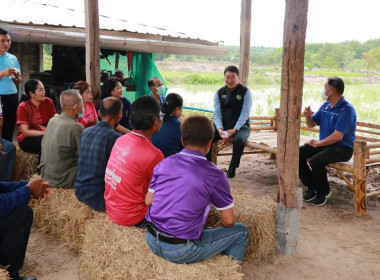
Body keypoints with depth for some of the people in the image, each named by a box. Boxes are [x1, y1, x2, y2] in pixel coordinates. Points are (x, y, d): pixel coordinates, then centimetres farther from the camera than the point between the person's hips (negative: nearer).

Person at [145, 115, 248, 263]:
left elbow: (148, 201, 9)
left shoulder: (163, 164, -1)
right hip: (181, 251, -5)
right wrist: (217, 227, 16)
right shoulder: (215, 176, -13)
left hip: (151, 240, 6)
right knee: (241, 231, 12)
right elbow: (229, 221, -6)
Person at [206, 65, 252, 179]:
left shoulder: (245, 92, -4)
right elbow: (217, 113, -1)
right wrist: (219, 129, -20)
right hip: (223, 125, 3)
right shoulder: (219, 92, 6)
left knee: (239, 139, -36)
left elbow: (245, 113, -13)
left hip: (240, 126, -3)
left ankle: (232, 168, -16)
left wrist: (234, 130, -25)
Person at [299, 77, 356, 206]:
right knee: (298, 153, -10)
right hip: (324, 143, 8)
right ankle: (311, 187, 4)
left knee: (316, 161, -32)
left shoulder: (346, 109, -17)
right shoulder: (325, 106, 9)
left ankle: (324, 191, -4)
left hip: (342, 148, -8)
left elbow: (338, 136, -24)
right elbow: (311, 124, 16)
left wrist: (318, 143, -15)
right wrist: (308, 116, -6)